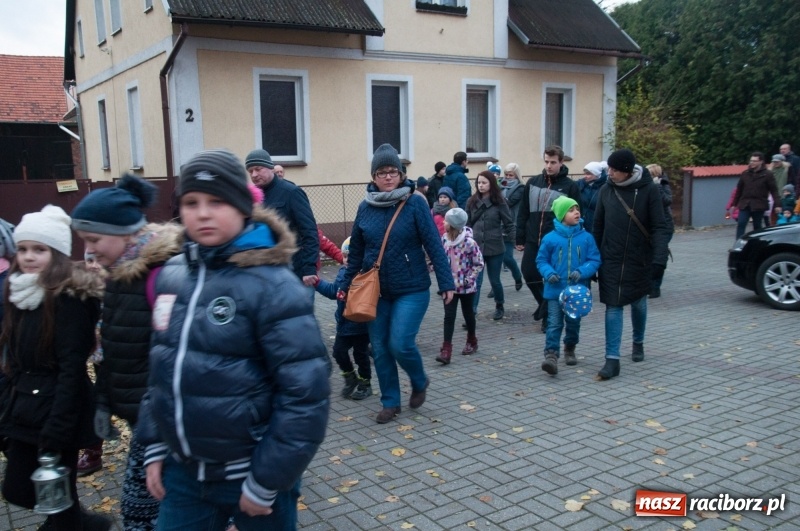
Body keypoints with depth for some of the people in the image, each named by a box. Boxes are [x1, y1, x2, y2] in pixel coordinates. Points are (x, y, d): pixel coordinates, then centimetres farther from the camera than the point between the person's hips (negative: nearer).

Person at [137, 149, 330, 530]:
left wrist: (265, 482, -15)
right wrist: (154, 448, 9)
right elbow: (160, 366, 11)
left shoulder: (270, 283, -17)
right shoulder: (171, 275, 1)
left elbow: (305, 391, -19)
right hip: (183, 473, 5)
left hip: (250, 475, -4)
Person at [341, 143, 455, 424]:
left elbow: (434, 245, -10)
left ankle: (419, 382, 21)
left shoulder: (415, 203, -8)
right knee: (380, 349, 7)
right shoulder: (365, 207, 2)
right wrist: (346, 285, 13)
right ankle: (390, 402, 25)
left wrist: (446, 283, -13)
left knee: (400, 344, -10)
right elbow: (356, 251, 10)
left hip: (412, 290, -4)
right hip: (375, 291, 4)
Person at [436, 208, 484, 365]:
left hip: (466, 287, -3)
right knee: (449, 316, -3)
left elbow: (479, 264, -11)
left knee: (468, 314, 14)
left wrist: (468, 279, -15)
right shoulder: (444, 239, -3)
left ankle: (472, 342, 36)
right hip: (450, 285, 4)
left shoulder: (469, 242, -19)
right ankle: (446, 350, -6)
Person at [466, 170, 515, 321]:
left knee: (494, 280, 11)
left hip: (495, 248, -1)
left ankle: (500, 306, 35)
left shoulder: (499, 202, -5)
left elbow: (509, 223, 1)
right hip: (476, 248, 1)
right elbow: (467, 223, 9)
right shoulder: (472, 201, 2)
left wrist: (502, 236, -1)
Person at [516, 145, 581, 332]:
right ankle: (544, 303, 30)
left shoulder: (570, 186, -4)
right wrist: (520, 238, 6)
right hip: (533, 241, 4)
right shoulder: (533, 183, 6)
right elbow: (523, 212, 8)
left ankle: (548, 315, 19)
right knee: (529, 274, 5)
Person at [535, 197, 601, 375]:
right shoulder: (550, 238, -6)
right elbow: (541, 260, 3)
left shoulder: (586, 237, -3)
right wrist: (549, 273, -15)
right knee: (554, 323, -6)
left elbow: (595, 260, -2)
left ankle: (570, 349, 39)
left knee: (574, 322, 18)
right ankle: (551, 355, -9)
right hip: (555, 290, -2)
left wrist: (582, 272, -19)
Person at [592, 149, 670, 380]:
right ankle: (612, 359, -2)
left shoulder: (649, 189, -9)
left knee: (639, 303, 16)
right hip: (611, 260, 1)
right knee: (613, 307, -3)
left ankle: (638, 343, 41)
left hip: (639, 260, -1)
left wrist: (659, 258, -22)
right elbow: (598, 225, 6)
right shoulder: (606, 190, -1)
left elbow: (659, 227, -11)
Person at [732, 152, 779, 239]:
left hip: (759, 206, -2)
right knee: (740, 224, -8)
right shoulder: (745, 173, 7)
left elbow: (774, 190, -4)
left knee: (757, 226, 8)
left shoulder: (767, 174, -2)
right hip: (745, 205, 2)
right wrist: (735, 203, 13)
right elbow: (739, 189, 12)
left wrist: (777, 204, -12)